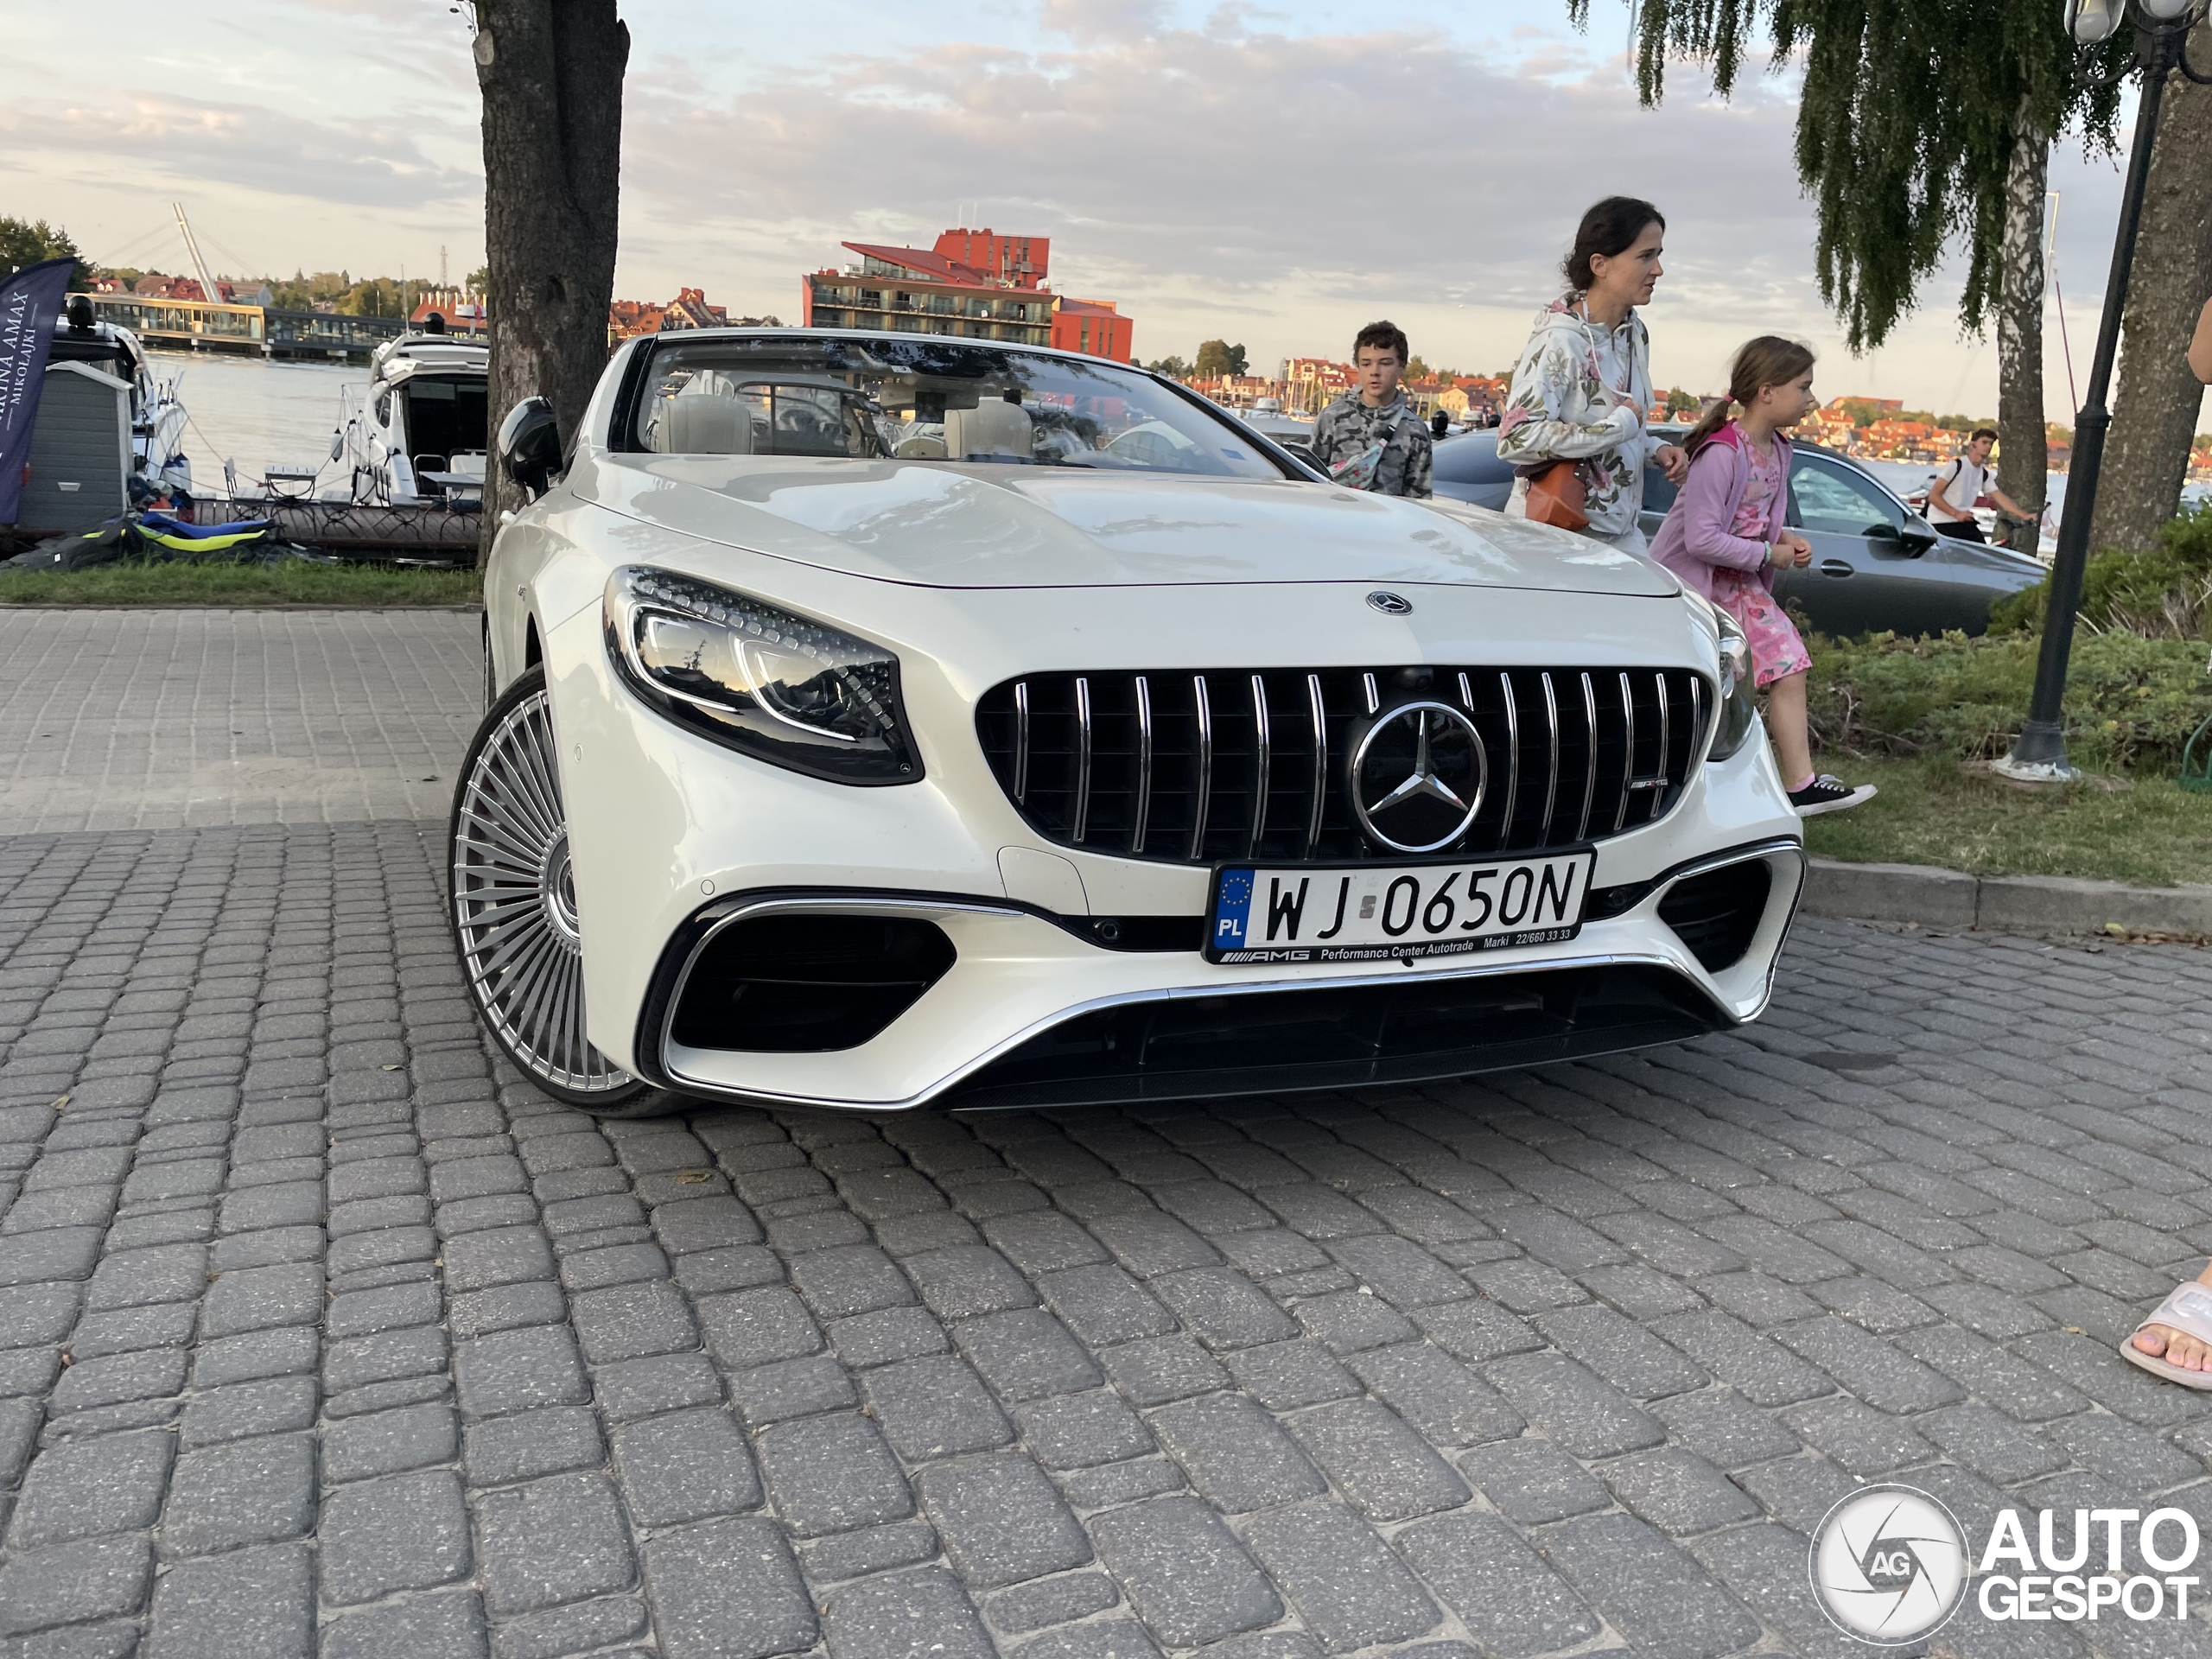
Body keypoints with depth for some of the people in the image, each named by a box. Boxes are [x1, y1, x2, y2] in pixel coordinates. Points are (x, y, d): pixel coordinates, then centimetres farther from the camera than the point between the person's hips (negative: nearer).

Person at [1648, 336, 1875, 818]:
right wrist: (1768, 554, -17)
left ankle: (1800, 784, 4)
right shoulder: (1721, 452, -23)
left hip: (1738, 582, 8)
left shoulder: (1777, 449, 5)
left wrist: (1786, 538, -2)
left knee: (1789, 663, 0)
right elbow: (1701, 539, -27)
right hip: (1691, 579, -8)